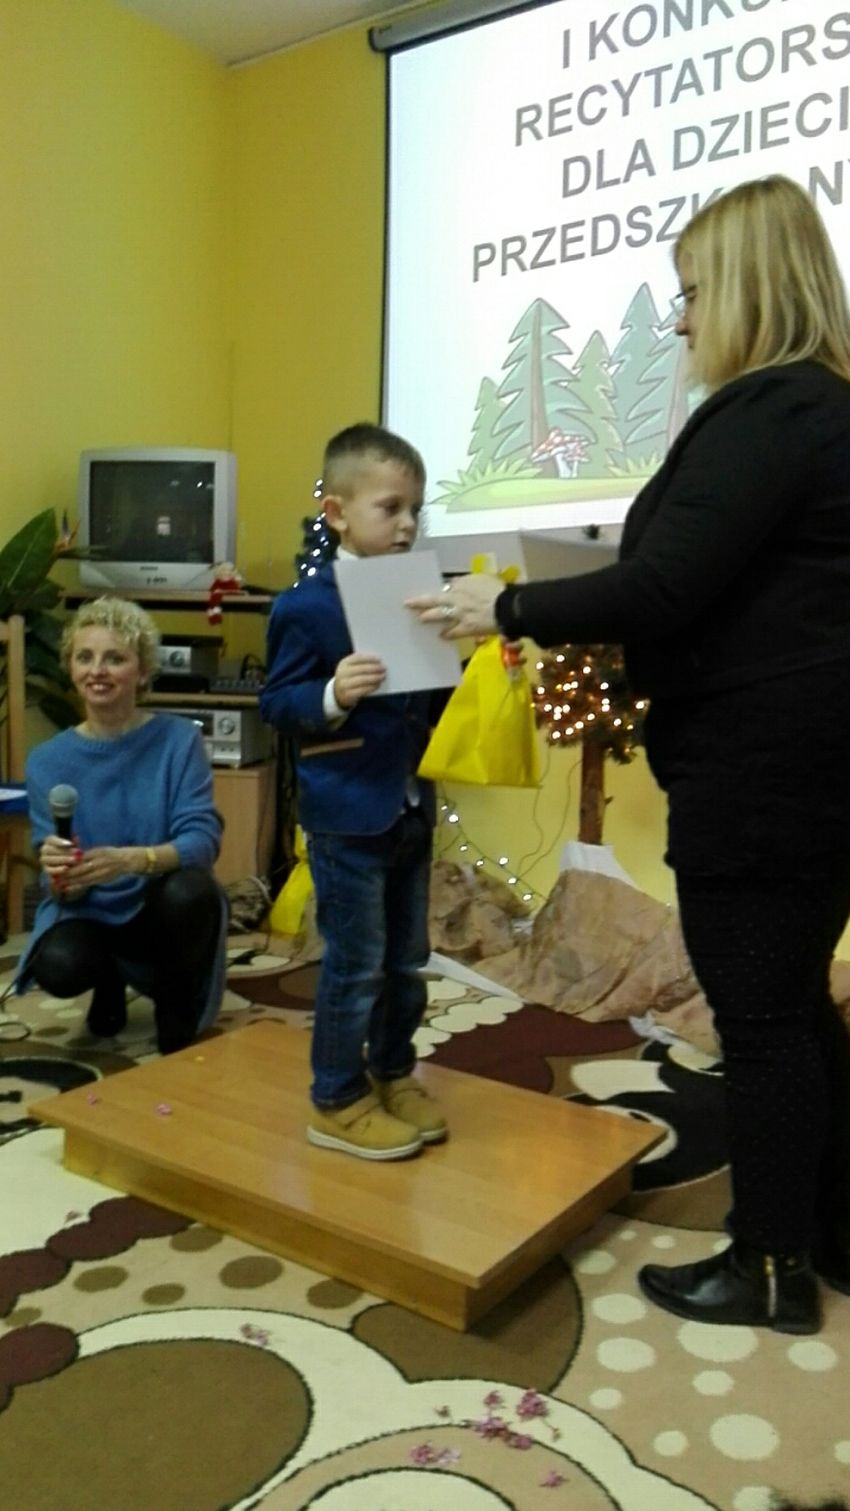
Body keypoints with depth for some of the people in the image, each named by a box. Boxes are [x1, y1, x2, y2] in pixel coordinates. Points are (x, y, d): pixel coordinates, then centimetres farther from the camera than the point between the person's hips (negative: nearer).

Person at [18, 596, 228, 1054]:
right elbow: (64, 889, -8)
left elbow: (202, 839, -21)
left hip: (162, 913, -1)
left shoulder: (179, 740, -12)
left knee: (189, 890, -35)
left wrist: (132, 860, -41)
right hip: (91, 915, 1)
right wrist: (60, 875, -33)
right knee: (59, 967, -32)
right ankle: (110, 981, 10)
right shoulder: (48, 759, -7)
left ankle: (178, 1011, -2)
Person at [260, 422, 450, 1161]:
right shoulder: (307, 605, -12)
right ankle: (337, 1102, 19)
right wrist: (332, 696, -30)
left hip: (411, 809, 7)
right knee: (355, 964, 2)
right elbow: (277, 701, -13)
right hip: (347, 815, -7)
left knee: (408, 960, 17)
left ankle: (393, 1075, 35)